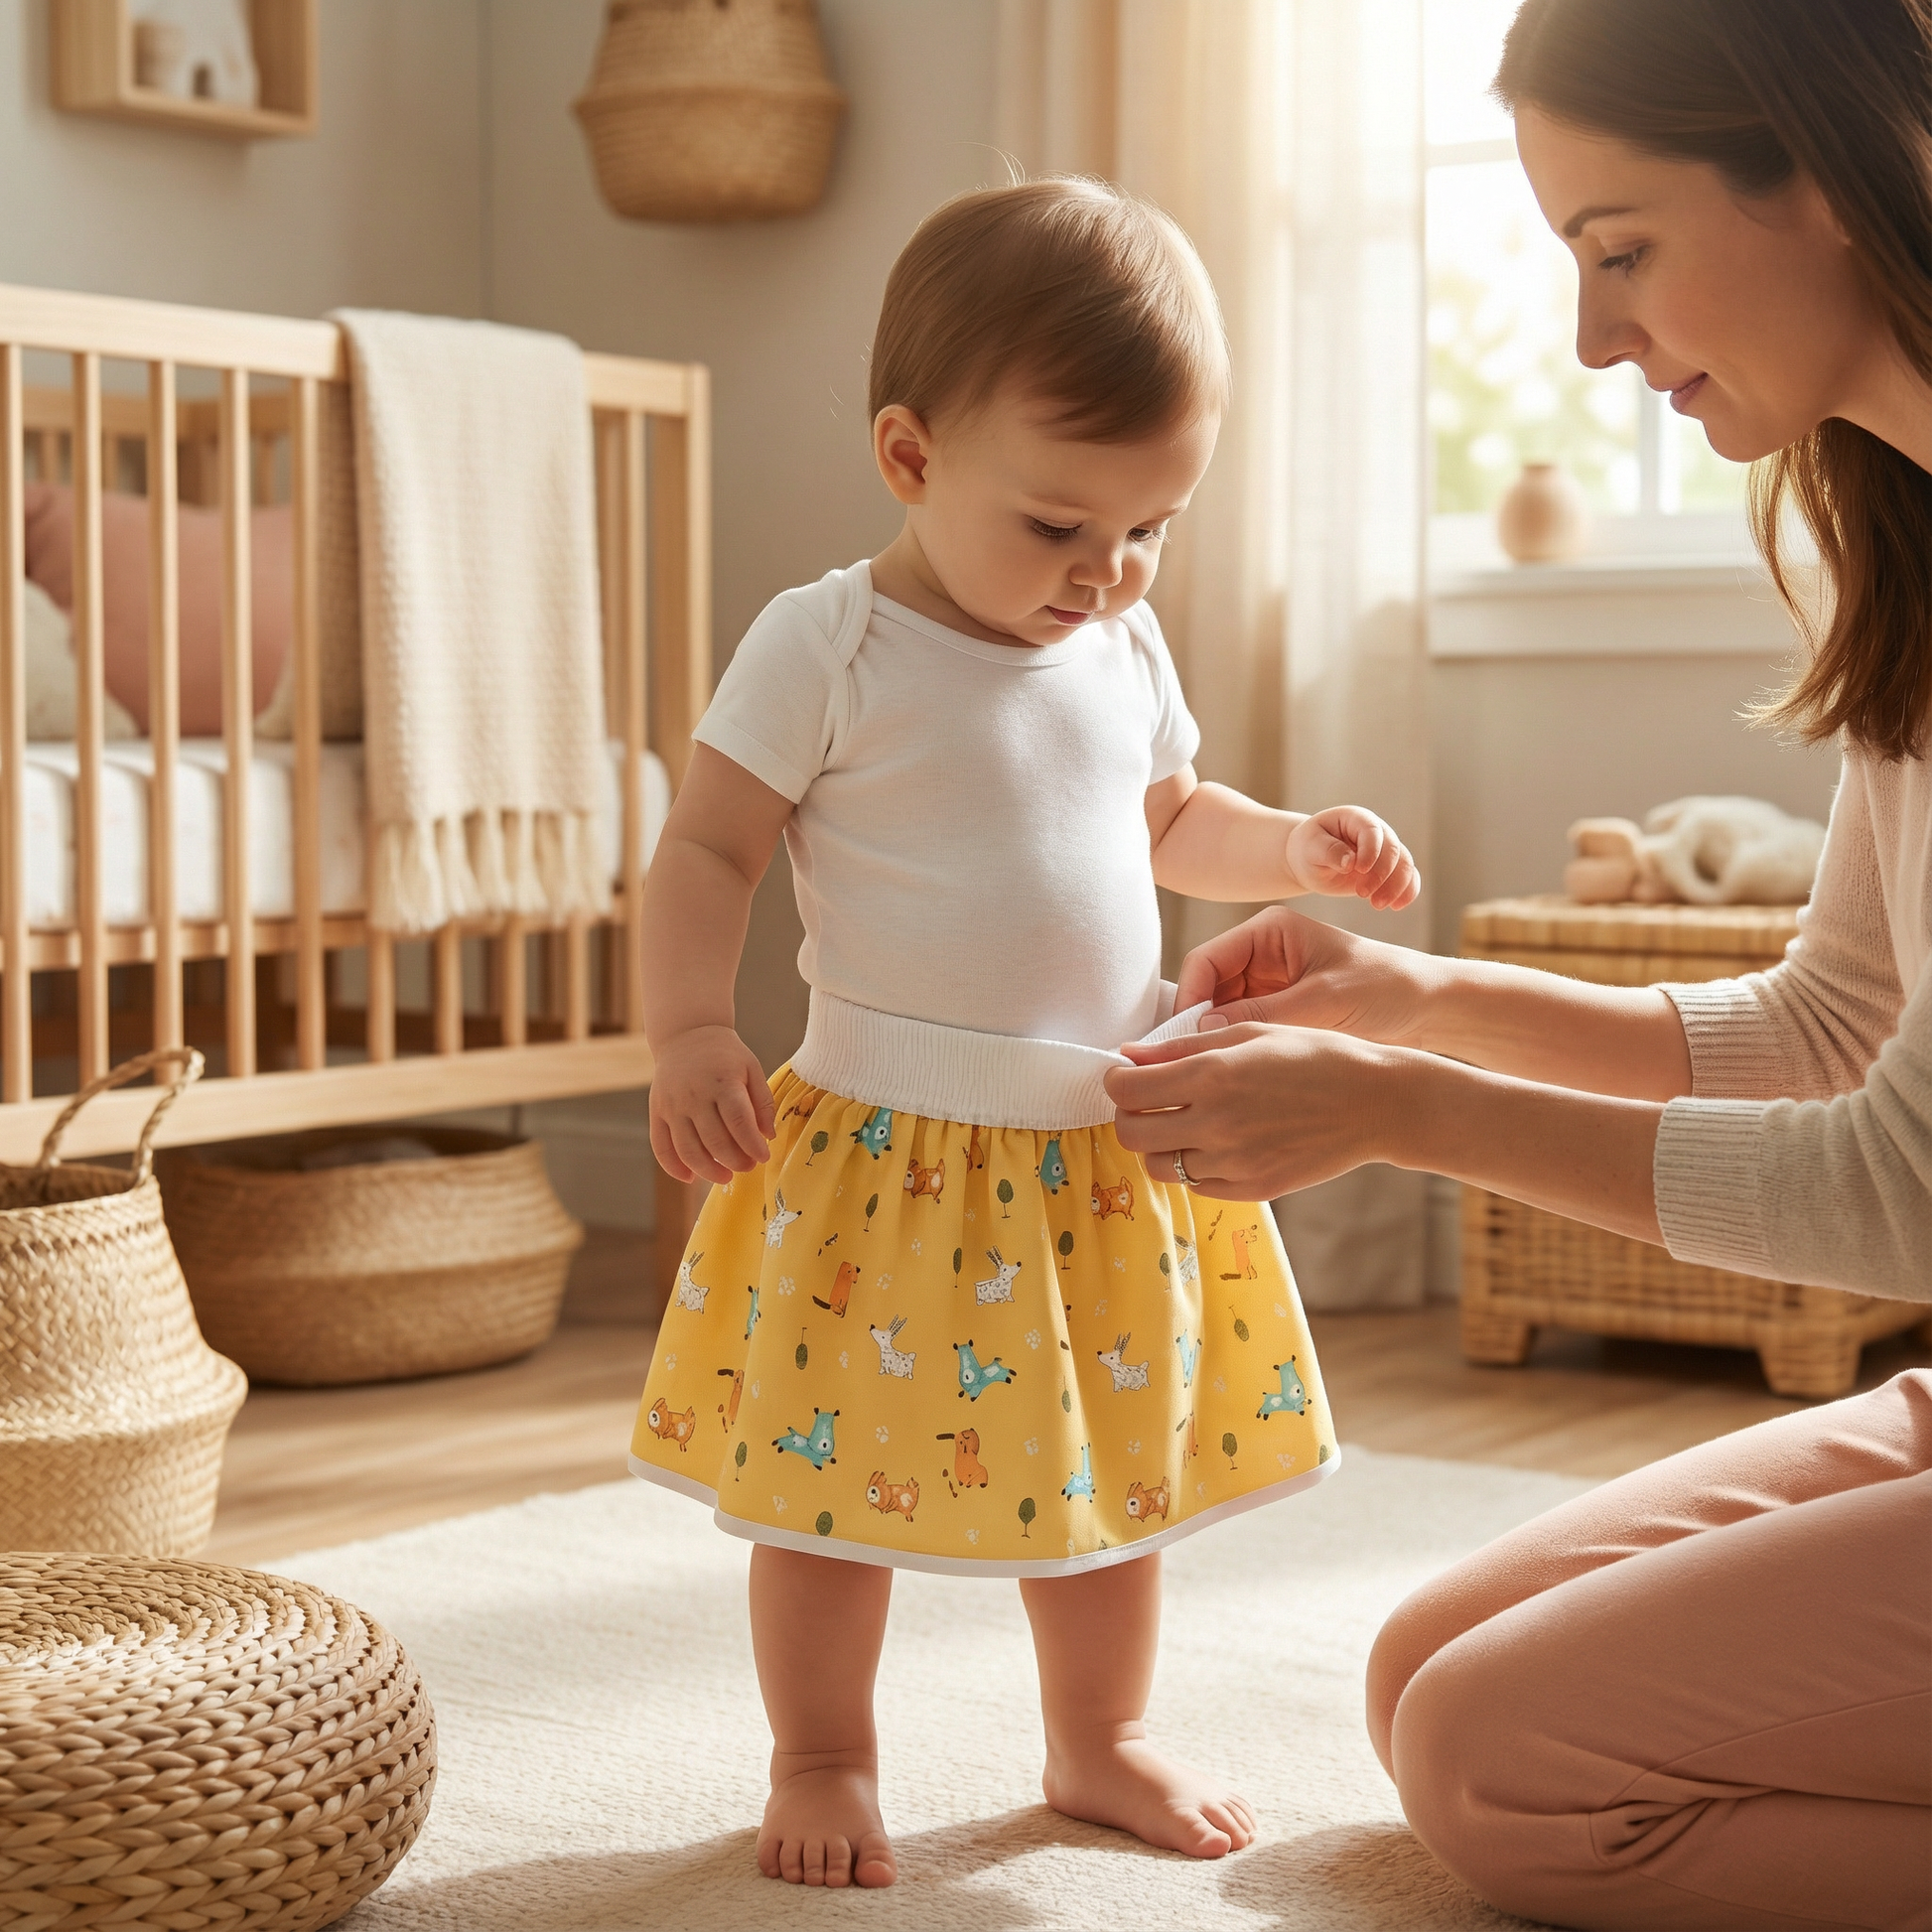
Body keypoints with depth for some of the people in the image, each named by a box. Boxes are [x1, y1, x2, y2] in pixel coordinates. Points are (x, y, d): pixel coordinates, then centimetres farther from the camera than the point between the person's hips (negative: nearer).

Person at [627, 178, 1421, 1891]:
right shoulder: (826, 649, -12)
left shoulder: (1126, 651, 6)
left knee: (1120, 1466, 16)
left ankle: (1101, 1741, 36)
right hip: (886, 1162, -5)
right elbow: (708, 851, -10)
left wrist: (1295, 850, 5)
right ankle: (823, 1763, 26)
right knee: (837, 1478, 5)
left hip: (1110, 1161, 5)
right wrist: (690, 1036, -22)